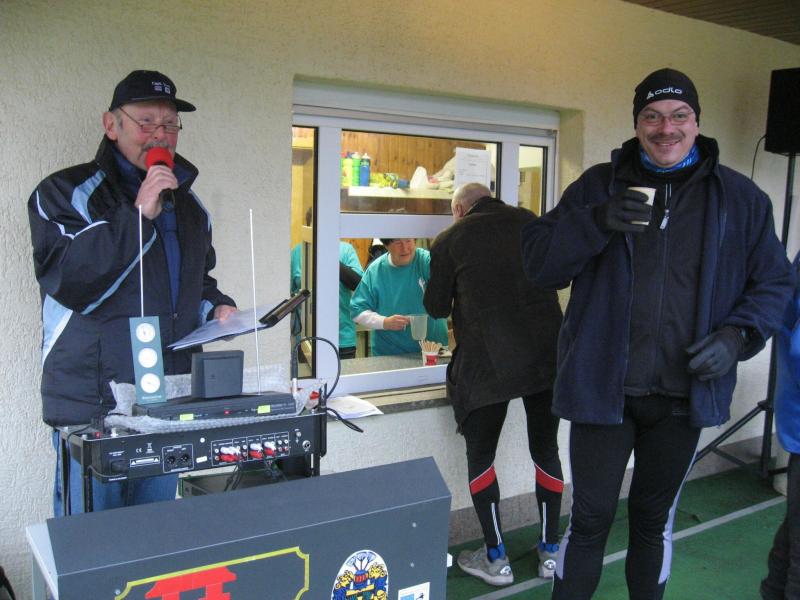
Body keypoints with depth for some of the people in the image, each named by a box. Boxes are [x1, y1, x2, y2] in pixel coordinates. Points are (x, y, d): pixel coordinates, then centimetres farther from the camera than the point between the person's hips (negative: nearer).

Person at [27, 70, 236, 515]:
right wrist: (138, 216, -22)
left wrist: (216, 307, 7)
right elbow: (66, 281, -18)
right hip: (92, 406, -5)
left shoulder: (188, 205, 16)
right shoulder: (65, 193, -3)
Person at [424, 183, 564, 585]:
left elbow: (436, 307, 11)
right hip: (548, 352, 4)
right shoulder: (530, 222, 11)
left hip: (488, 359, -3)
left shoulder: (450, 239, 3)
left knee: (480, 454, 11)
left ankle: (496, 559, 14)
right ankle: (550, 551, 24)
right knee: (546, 449, 16)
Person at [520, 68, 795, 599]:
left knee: (655, 520, 19)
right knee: (590, 520, 8)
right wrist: (597, 222, -22)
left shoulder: (740, 197, 3)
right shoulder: (598, 186, 1)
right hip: (603, 389, -1)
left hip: (685, 395, 2)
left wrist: (739, 335, -12)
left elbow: (774, 282, 7)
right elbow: (538, 262, -5)